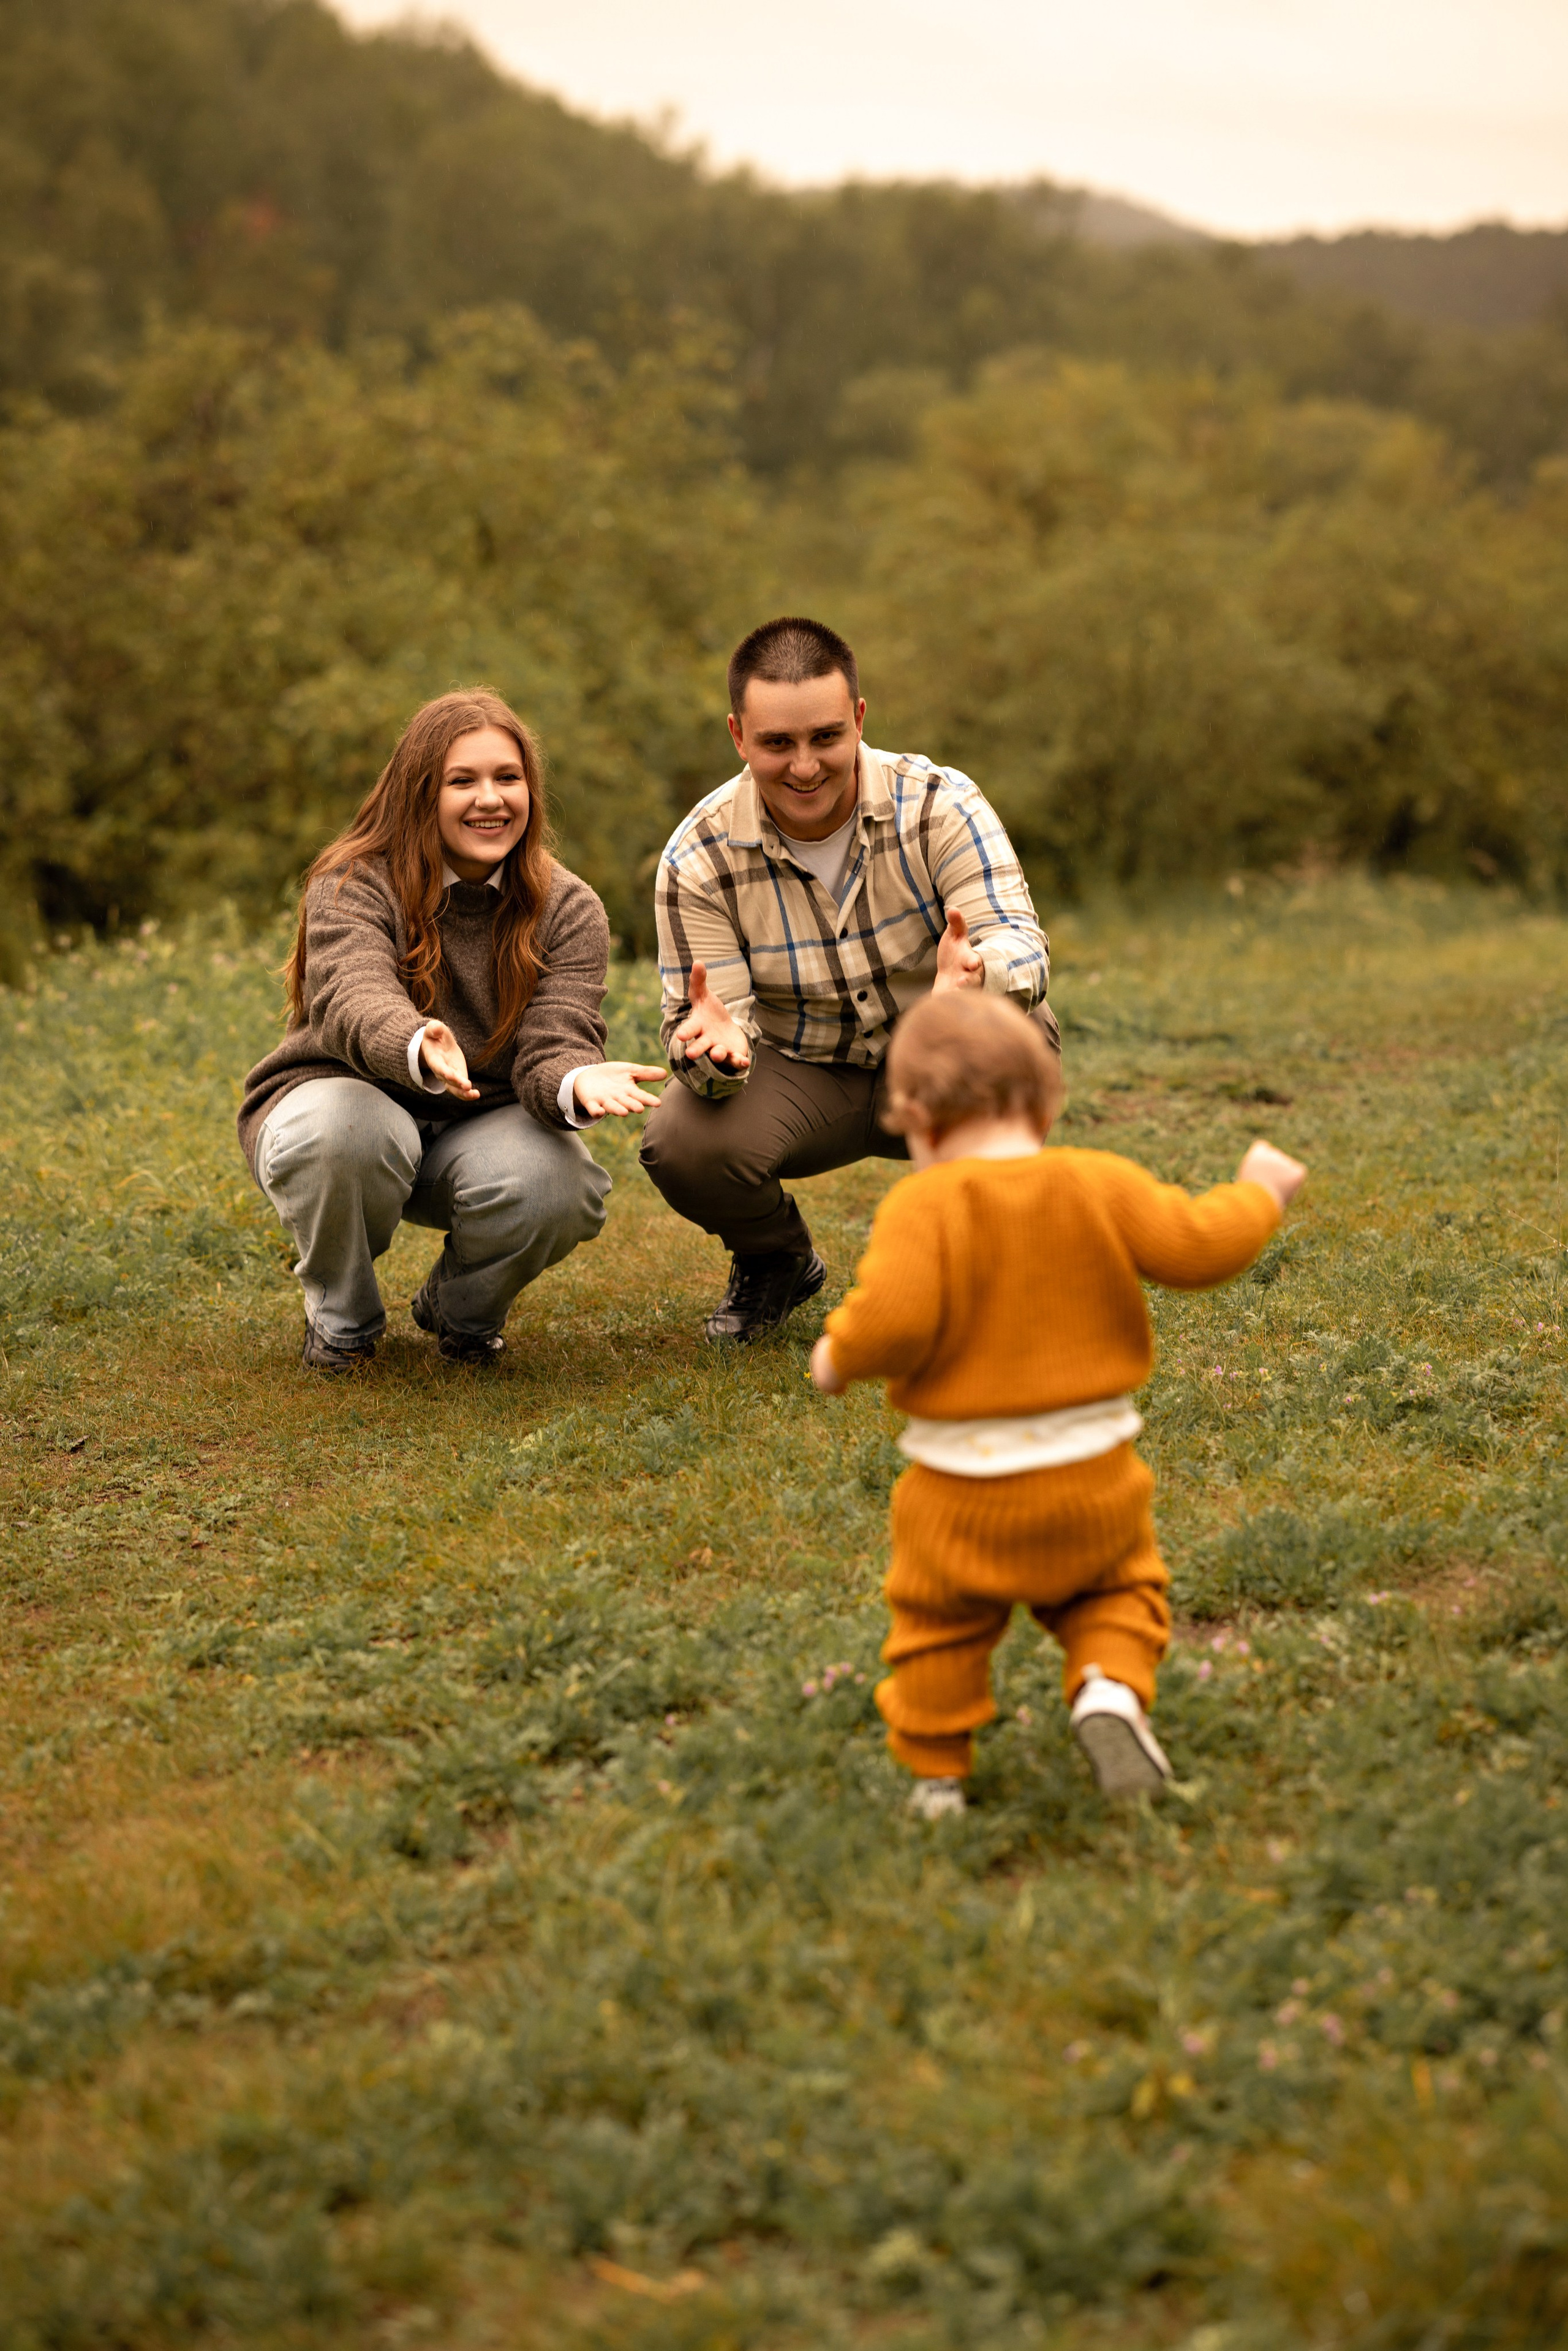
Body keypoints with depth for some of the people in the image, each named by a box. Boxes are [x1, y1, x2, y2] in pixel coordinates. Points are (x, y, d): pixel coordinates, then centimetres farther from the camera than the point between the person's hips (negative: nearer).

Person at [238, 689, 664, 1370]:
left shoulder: (568, 910, -6)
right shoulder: (352, 885, -14)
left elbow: (553, 1043, -19)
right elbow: (355, 1002, -33)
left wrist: (576, 1083, -46)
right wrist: (420, 1049, -58)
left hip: (483, 1126, 2)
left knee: (558, 1187, -31)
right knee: (343, 1131, -38)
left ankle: (461, 1311, 5)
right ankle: (340, 1316, -5)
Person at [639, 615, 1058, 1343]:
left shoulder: (939, 805, -17)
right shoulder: (698, 859, -15)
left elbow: (1022, 943, -27)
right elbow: (701, 1020, -16)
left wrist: (977, 974, -53)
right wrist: (714, 1042, -43)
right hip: (798, 1080, 0)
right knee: (682, 1144, -30)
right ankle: (777, 1262, 8)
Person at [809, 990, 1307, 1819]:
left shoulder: (923, 1205, -15)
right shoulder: (1099, 1185, -5)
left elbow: (891, 1322, -26)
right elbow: (1196, 1246, -5)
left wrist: (838, 1357, -5)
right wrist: (1257, 1195, 14)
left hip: (964, 1483, -2)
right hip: (1091, 1472, 2)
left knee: (938, 1623, 19)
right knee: (1117, 1587, 25)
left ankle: (936, 1772, 22)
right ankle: (1110, 1688, -2)